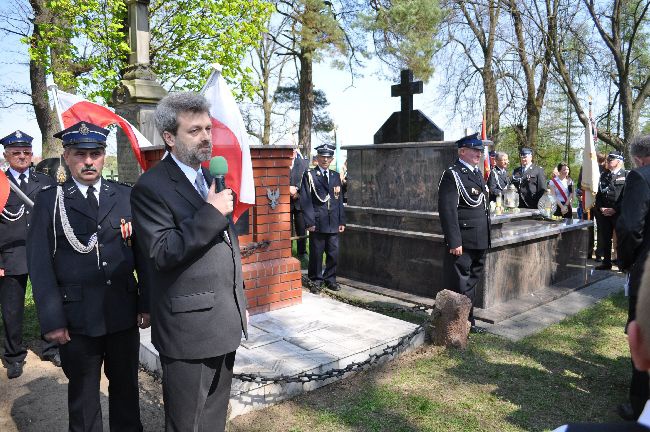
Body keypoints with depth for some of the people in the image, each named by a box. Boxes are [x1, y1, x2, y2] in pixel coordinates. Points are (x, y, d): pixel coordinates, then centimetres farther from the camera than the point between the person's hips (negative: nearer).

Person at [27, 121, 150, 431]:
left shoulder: (126, 196, 4)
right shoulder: (49, 200, -1)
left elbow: (143, 252, 4)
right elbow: (40, 264, -4)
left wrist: (146, 302, 1)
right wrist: (52, 320, -9)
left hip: (124, 313, 2)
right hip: (77, 318, -2)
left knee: (126, 386, 17)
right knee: (83, 393, 14)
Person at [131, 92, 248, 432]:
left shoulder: (211, 180, 12)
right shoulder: (151, 187, -13)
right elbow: (161, 254, -23)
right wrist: (211, 213, -25)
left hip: (225, 323, 7)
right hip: (188, 327, -7)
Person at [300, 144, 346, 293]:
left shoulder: (336, 176, 15)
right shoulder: (309, 175, 0)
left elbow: (340, 200, 15)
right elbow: (305, 200, -6)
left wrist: (342, 221, 9)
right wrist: (310, 222, -13)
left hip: (333, 223, 4)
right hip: (317, 223, -4)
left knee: (333, 253, 8)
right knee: (316, 253, 3)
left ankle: (330, 279, 23)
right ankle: (316, 281, 17)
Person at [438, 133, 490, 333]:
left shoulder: (477, 173, 15)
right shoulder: (452, 175, -13)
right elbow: (448, 210, -19)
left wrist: (486, 237, 18)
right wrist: (454, 242, -23)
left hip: (480, 241, 9)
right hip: (463, 242, -9)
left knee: (472, 281, 19)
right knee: (460, 284, 0)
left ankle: (468, 321, 32)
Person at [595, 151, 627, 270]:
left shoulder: (626, 175, -2)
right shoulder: (604, 175, 15)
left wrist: (615, 209, -15)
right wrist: (600, 207, -2)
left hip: (618, 213, -5)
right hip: (603, 213, 5)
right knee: (604, 238, 8)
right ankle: (606, 262, 17)